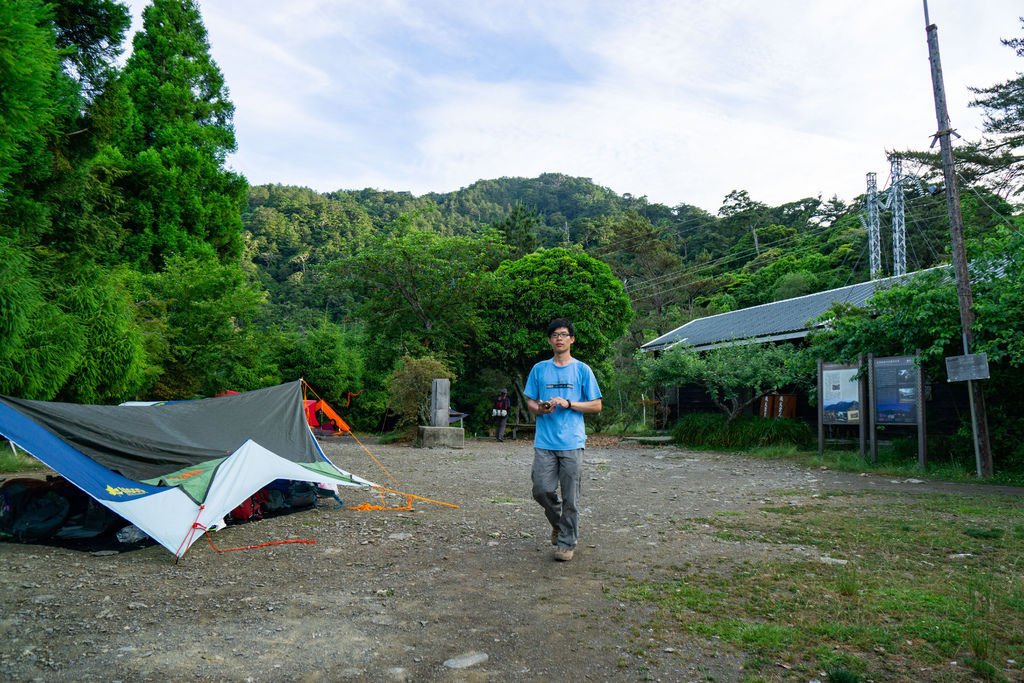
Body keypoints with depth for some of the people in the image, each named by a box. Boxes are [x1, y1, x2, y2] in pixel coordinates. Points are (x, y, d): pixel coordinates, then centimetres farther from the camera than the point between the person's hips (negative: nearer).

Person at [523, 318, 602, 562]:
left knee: (570, 496, 2)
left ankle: (567, 542, 16)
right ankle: (558, 523, 29)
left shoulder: (582, 370, 3)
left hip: (572, 442, -2)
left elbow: (596, 405, 3)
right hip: (544, 441, 2)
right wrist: (541, 408, -9)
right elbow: (530, 402, 14)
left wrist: (568, 403, -11)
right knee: (542, 490, 1)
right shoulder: (539, 369, 9)